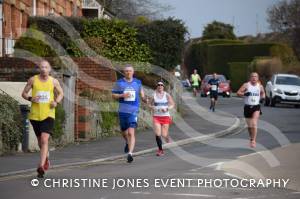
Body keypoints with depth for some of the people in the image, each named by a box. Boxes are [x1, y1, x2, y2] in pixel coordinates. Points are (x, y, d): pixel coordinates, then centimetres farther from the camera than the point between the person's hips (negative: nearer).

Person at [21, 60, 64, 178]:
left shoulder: (54, 81, 2)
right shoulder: (33, 80, 1)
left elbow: (61, 93, 17)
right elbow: (24, 93, 8)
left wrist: (56, 102, -3)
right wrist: (30, 98, -14)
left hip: (48, 115, -2)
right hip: (35, 115, 2)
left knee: (44, 140, -18)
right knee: (40, 141, 14)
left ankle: (41, 167, -23)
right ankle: (46, 158, 43)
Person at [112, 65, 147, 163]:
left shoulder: (138, 82, 6)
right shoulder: (119, 83, 2)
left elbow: (142, 94, 13)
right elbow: (113, 95, 4)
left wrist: (145, 99, -9)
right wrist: (122, 95, -14)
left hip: (133, 111, -2)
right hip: (122, 111, 2)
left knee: (131, 132, -16)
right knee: (124, 132, 16)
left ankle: (130, 153, -19)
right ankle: (128, 143, 49)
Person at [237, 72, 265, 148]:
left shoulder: (260, 86, 5)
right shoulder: (246, 85, -3)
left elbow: (263, 93, 25)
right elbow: (238, 93, -6)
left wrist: (263, 98, 5)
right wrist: (244, 94, -25)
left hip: (256, 107, 0)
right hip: (247, 107, 0)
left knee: (254, 124, -18)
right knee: (249, 126, 10)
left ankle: (253, 140, -18)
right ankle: (252, 138, 33)